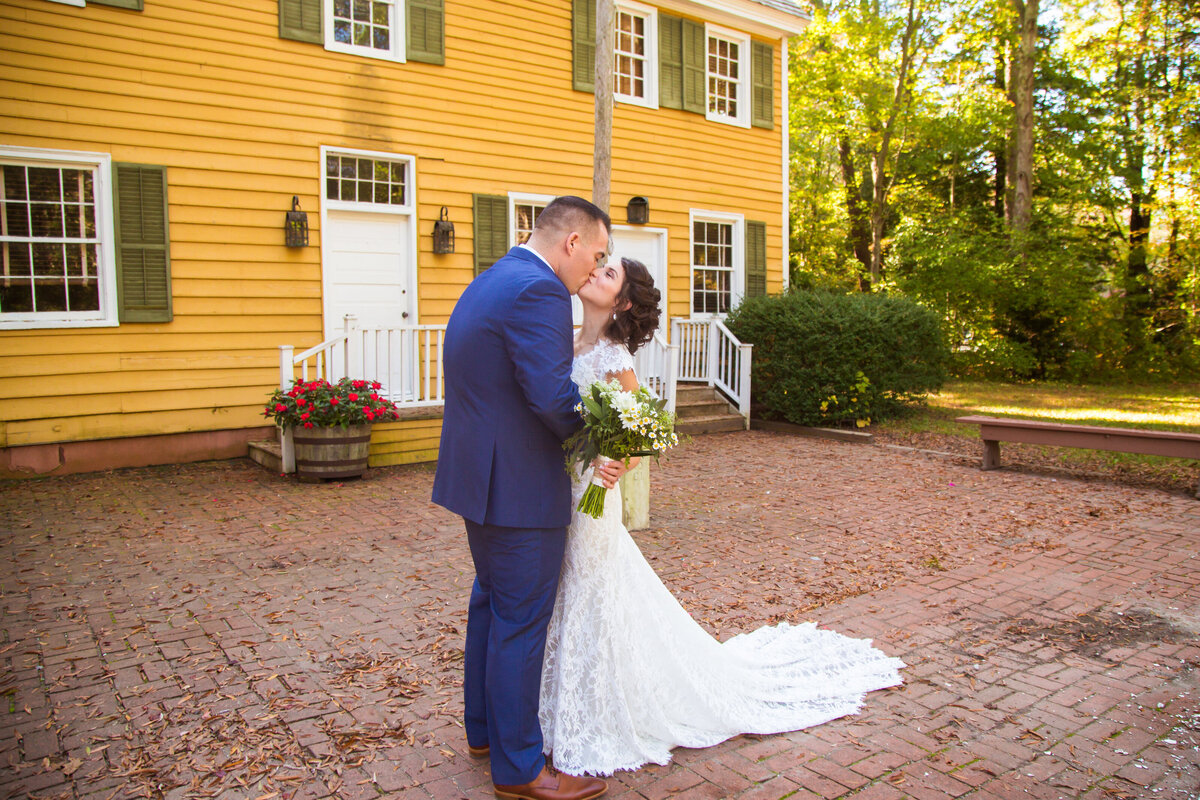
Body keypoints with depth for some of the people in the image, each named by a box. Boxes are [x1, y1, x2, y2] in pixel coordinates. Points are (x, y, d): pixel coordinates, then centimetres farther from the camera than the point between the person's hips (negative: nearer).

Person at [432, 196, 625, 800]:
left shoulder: (488, 282, 13)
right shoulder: (538, 291, -19)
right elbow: (554, 398, -26)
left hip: (477, 478, 10)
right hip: (519, 489, -10)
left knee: (491, 605, 22)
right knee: (520, 624, 2)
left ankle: (484, 728, 39)